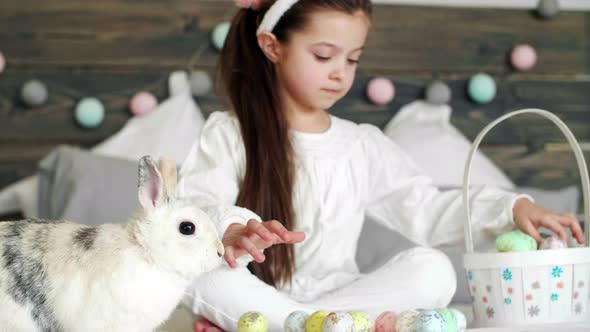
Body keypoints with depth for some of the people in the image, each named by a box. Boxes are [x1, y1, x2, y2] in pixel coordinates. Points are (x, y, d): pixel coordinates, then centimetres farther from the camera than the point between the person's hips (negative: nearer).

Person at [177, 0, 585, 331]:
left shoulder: (364, 146, 12)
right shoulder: (229, 134, 0)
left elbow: (426, 211, 11)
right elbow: (195, 207, -14)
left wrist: (510, 207, -3)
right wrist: (232, 230, -39)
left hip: (340, 294, 4)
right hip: (256, 295, -4)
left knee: (431, 271, -23)